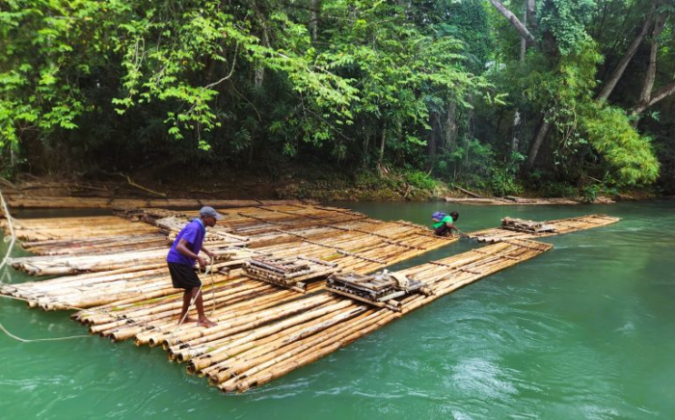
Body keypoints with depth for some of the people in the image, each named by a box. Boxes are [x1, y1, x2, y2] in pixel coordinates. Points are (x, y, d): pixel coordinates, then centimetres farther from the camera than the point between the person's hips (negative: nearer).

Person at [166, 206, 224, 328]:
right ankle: (202, 318, -5)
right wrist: (198, 257, -36)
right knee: (196, 286, -10)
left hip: (180, 261, 10)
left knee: (190, 288, 16)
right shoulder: (194, 228, -23)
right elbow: (180, 246, -33)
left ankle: (183, 317, 26)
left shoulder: (199, 227, 8)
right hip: (178, 261, -10)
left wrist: (207, 251, 17)